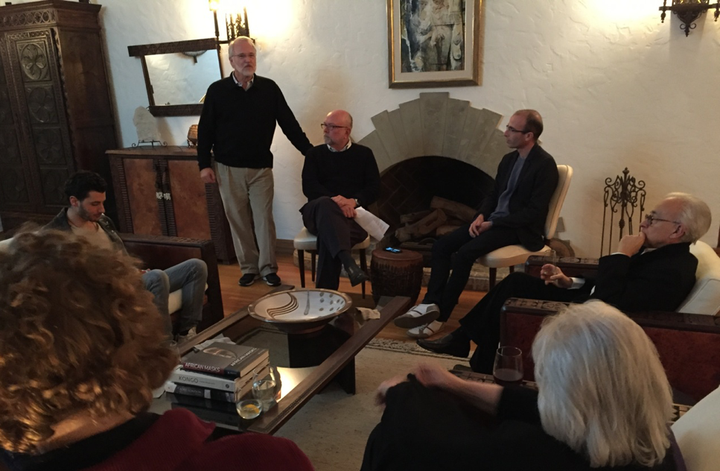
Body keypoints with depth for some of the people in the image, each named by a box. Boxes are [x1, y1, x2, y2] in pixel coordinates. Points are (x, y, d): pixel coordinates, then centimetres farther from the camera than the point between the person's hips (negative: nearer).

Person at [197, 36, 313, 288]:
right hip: (229, 169, 0)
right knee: (238, 219, 7)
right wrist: (204, 164, -2)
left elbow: (289, 123, 1)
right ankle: (248, 267, 19)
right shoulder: (217, 91, -1)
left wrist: (310, 151, -3)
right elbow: (205, 130, 3)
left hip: (261, 167, 0)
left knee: (264, 218, 1)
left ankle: (268, 267, 13)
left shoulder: (269, 88, 0)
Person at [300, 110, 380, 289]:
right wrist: (334, 199, -19)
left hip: (352, 213, 0)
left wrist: (354, 201, -17)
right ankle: (348, 261, -59)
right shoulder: (315, 154, 14)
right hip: (318, 211, 0)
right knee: (326, 204, -39)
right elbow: (309, 187, 0)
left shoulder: (364, 154, 14)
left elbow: (374, 187, 4)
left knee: (328, 234, -36)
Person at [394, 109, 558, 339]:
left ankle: (440, 315, -17)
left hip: (520, 228, -8)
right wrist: (481, 216, -3)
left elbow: (535, 212, -18)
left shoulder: (545, 164, -12)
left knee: (465, 253, -27)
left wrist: (493, 223, -17)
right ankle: (431, 304, -19)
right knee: (442, 244, -11)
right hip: (493, 220, 8)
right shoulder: (509, 159, 12)